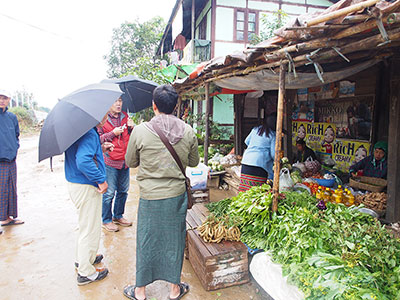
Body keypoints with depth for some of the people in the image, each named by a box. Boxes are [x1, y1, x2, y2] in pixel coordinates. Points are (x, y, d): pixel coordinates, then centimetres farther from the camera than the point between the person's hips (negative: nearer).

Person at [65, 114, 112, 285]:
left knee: (86, 225, 26)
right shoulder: (89, 134, -24)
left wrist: (100, 149, 12)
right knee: (90, 229, 4)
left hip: (75, 184, 11)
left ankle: (82, 259, 44)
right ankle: (86, 272, 19)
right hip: (86, 188, -10)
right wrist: (101, 180, -27)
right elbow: (83, 161, -35)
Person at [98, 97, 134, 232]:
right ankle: (106, 220, 18)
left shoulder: (125, 117, 12)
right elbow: (97, 139, -8)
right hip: (110, 161, -6)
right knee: (109, 192, 1)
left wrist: (131, 128, -2)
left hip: (124, 160, 6)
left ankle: (118, 216, 31)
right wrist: (113, 133, -16)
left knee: (123, 191, 13)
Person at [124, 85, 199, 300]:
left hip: (150, 198, -2)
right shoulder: (188, 131, -5)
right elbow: (194, 162, 8)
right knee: (175, 240, 17)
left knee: (146, 242, 15)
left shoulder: (140, 131, -13)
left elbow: (131, 163, 1)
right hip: (177, 195, 2)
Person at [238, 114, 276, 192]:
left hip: (246, 160, 5)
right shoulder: (273, 135, 2)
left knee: (244, 188, 5)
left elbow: (246, 141, 27)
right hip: (260, 163, -5)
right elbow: (273, 154, -1)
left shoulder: (255, 129, 15)